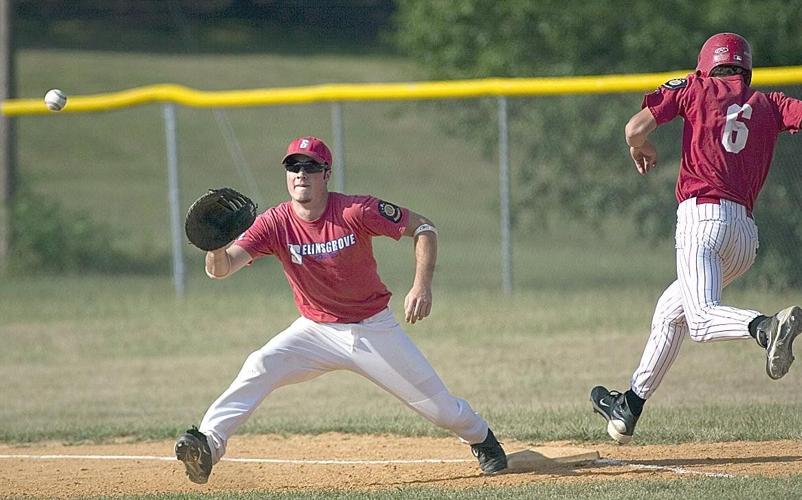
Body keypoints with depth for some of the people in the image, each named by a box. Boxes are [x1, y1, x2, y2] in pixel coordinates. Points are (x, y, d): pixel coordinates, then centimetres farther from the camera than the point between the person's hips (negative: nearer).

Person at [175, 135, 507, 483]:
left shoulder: (356, 212, -21)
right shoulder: (275, 223, -16)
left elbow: (423, 228, -13)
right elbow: (219, 269, -24)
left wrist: (423, 286, -26)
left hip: (374, 330, -1)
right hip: (317, 332, 1)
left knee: (434, 401, 3)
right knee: (259, 368, -24)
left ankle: (481, 439, 35)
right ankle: (208, 444, -30)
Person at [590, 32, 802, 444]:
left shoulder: (694, 88, 10)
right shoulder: (768, 103, 17)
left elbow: (636, 127, 4)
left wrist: (640, 149, 24)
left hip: (702, 214, -6)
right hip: (746, 234, 6)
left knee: (702, 317, -23)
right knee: (671, 311, 23)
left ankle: (766, 328, -53)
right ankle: (629, 408, 30)